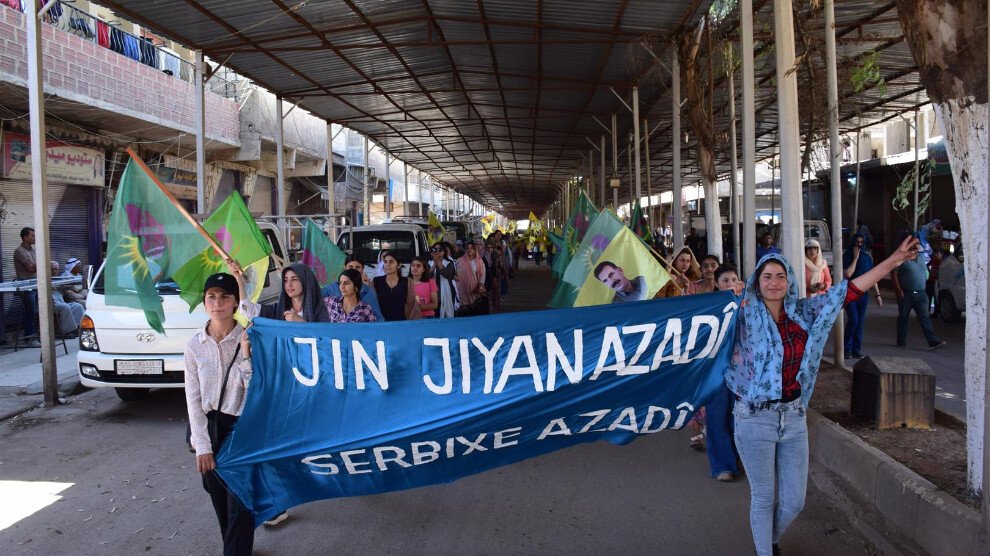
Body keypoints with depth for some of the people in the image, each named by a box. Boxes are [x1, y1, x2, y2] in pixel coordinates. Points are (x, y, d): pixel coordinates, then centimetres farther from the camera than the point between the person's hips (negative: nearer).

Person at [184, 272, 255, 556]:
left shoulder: (250, 339, -9)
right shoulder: (195, 345, -1)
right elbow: (193, 399, -1)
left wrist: (245, 356, -25)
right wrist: (202, 446, -7)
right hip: (209, 427, 3)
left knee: (239, 503, -3)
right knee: (220, 501, 14)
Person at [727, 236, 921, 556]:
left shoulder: (803, 313, 3)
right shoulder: (744, 317, -8)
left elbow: (850, 289, 5)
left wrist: (895, 258, 5)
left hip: (793, 416, 4)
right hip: (755, 418, -4)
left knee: (794, 501, 13)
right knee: (764, 498, 9)